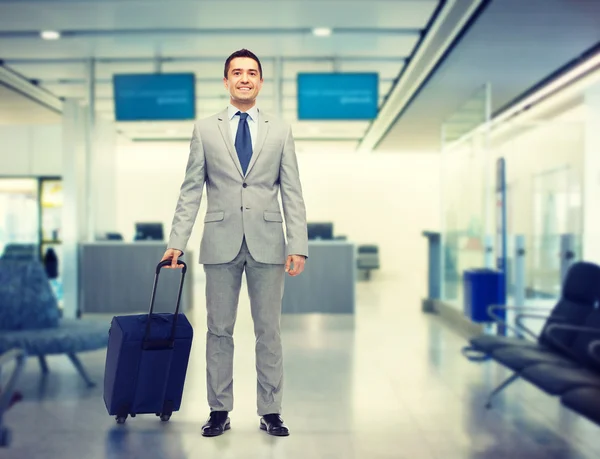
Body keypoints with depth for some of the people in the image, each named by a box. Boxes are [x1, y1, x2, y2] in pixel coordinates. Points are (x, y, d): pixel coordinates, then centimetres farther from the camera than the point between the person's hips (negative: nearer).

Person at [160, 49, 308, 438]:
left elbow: (292, 192, 5)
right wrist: (177, 242, -4)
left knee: (269, 331, 5)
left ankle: (271, 412, 15)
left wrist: (299, 245, -4)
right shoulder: (205, 130, 9)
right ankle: (220, 411, 17)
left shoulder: (280, 131, 9)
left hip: (267, 243, 0)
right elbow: (191, 190, 5)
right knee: (219, 330, 6)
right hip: (221, 242, 0)